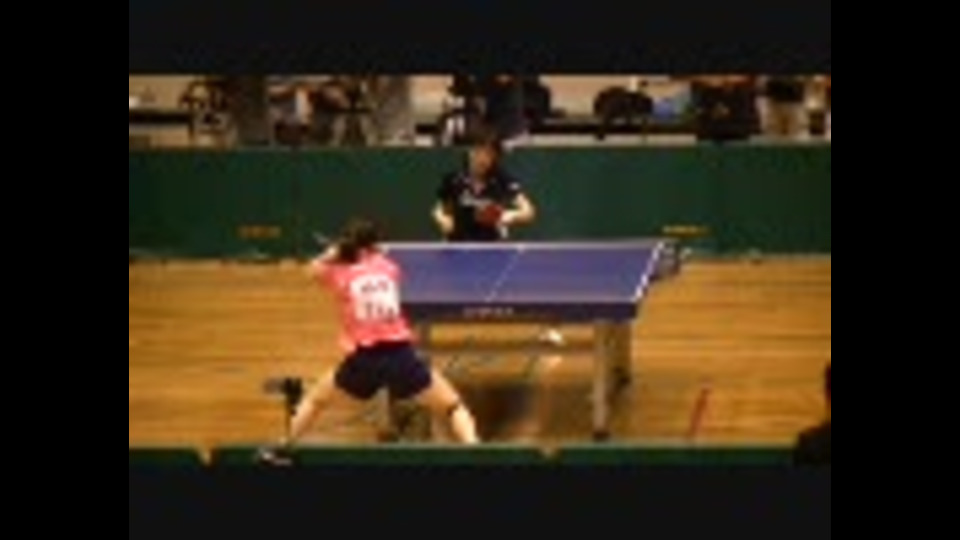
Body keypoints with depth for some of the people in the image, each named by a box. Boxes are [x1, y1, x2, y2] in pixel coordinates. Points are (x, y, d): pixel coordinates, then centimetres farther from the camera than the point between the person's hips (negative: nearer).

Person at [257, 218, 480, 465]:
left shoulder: (341, 275, 6)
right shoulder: (389, 267, 8)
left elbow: (314, 268, 28)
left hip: (363, 360, 0)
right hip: (401, 355, 0)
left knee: (314, 399, 27)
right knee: (453, 407, 10)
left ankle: (284, 449, 35)